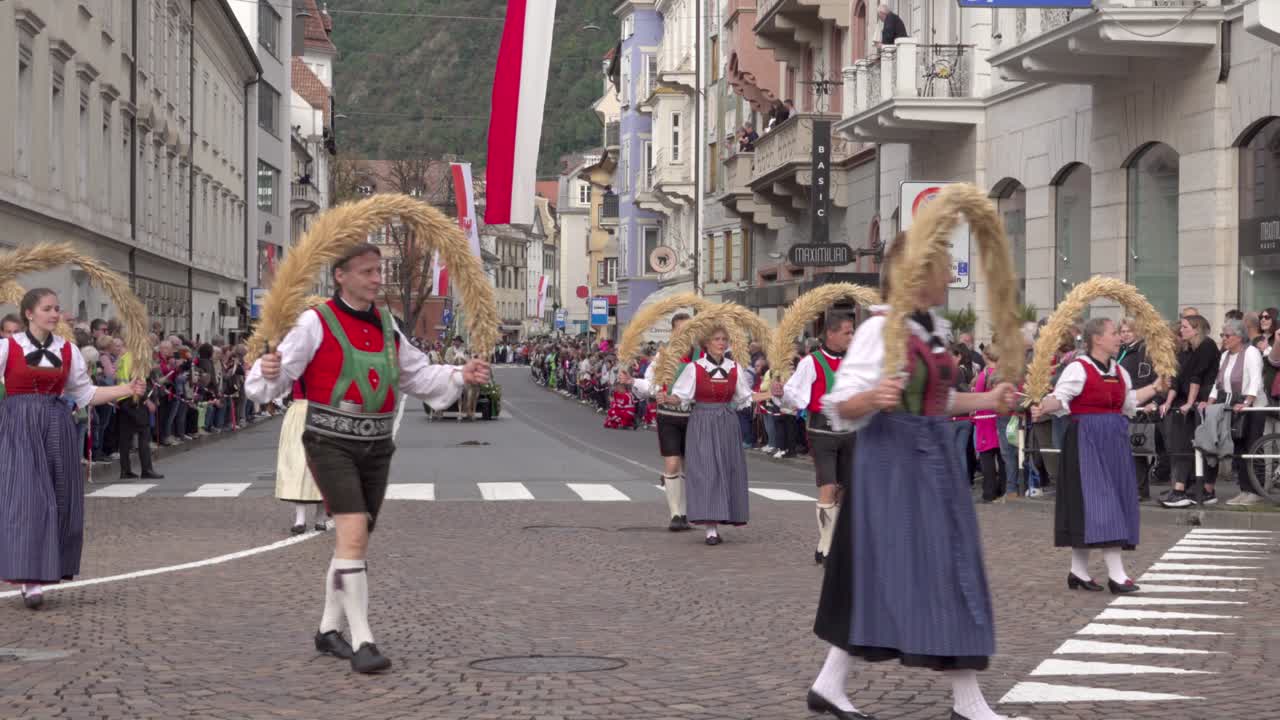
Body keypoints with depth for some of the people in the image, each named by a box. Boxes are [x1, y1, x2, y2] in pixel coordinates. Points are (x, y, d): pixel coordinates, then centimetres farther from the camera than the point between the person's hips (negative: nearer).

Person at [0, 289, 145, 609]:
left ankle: (50, 568, 18)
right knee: (26, 498, -12)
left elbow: (85, 393, 11)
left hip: (57, 427, 4)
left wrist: (127, 390, 3)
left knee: (60, 500, 3)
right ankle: (29, 580, -12)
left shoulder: (68, 351, 8)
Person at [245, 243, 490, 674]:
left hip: (375, 446, 7)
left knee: (356, 540, 14)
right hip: (331, 443, -7)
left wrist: (460, 376, 6)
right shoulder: (316, 323, -9)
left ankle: (330, 630, 30)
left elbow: (418, 376, 21)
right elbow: (273, 381, -14)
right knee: (353, 533, -19)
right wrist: (268, 371, -37)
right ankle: (362, 642, -18)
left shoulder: (385, 326, 12)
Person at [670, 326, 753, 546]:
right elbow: (680, 396, -7)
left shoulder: (734, 368, 6)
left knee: (728, 469, 4)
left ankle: (718, 521, 16)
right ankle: (710, 527, -10)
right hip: (702, 424, -4)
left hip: (727, 423, 4)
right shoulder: (694, 368, -5)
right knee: (706, 471, -9)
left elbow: (745, 397, 13)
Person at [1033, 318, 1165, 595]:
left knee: (1114, 503, 8)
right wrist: (1042, 408, -36)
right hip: (1087, 440, -9)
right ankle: (1116, 573, -13)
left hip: (1115, 442, 9)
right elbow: (1059, 397, -18)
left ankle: (1079, 571, 16)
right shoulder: (1078, 369, -10)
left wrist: (1155, 387, 33)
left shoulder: (1119, 372, 15)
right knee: (1096, 500, -10)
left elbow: (1129, 400, 28)